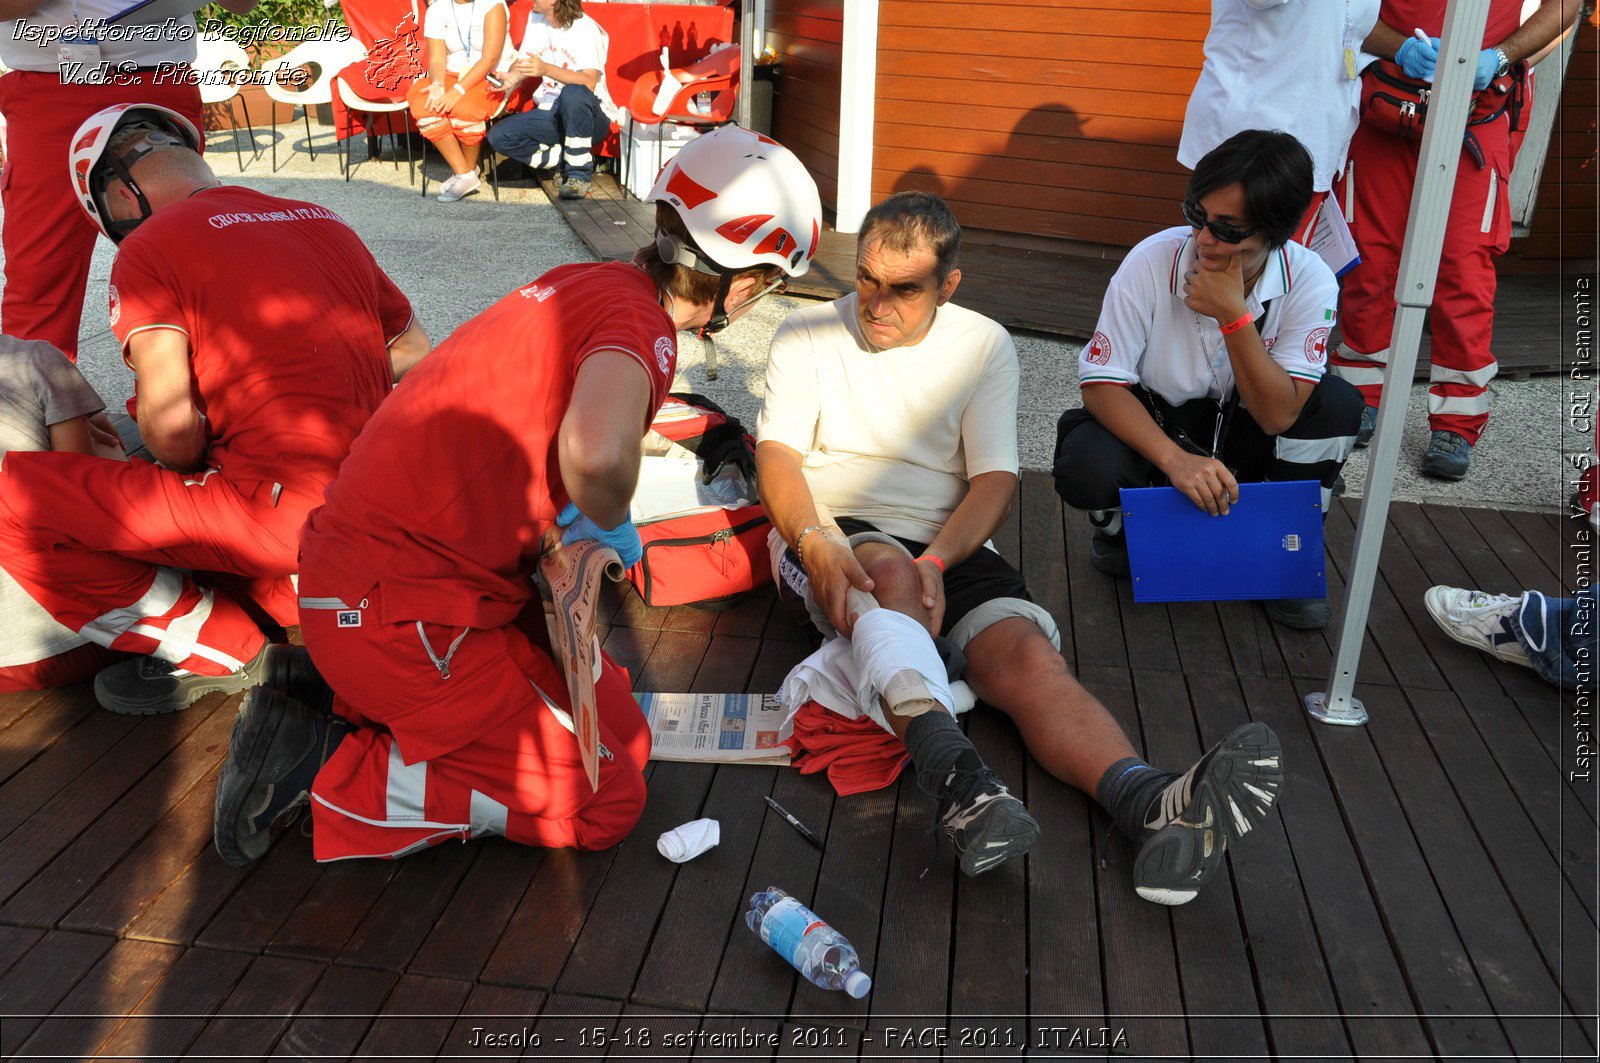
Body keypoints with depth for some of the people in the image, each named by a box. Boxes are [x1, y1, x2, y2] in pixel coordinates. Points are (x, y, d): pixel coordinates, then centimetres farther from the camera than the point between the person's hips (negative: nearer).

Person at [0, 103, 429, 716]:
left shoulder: (149, 249, -4)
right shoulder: (326, 221, 14)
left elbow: (172, 431, -12)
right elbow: (418, 362, 18)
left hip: (283, 514, -8)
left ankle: (218, 650, 4)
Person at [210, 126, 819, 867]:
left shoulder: (583, 282, 9)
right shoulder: (641, 319, -18)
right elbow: (596, 452, -40)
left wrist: (580, 531, 7)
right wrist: (610, 525, -16)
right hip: (395, 609, -9)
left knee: (615, 727, 18)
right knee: (605, 800, 1)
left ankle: (337, 692, 14)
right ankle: (327, 768, -2)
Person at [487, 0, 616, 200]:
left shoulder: (586, 28, -12)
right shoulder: (536, 19, 9)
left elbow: (589, 83, -26)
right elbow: (523, 64, 13)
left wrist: (546, 69, -38)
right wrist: (511, 78, -11)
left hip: (589, 116, -6)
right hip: (550, 113, 6)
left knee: (573, 93, -40)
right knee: (498, 136, -16)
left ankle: (579, 172, -21)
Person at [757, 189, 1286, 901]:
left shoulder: (985, 346, 12)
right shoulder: (808, 336, 9)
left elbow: (995, 481, 3)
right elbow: (777, 455, -2)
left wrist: (937, 561, -17)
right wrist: (814, 544, -24)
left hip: (947, 547, 2)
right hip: (832, 539, -1)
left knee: (1029, 654, -27)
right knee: (891, 570, -38)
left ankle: (1149, 806, -50)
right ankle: (956, 781, -56)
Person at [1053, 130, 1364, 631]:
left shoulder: (1310, 282, -18)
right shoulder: (1151, 261, -22)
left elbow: (1278, 416, -24)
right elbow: (1101, 382, -21)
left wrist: (1234, 316, -35)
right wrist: (1175, 460, -36)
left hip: (1239, 436, 2)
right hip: (1153, 429, -2)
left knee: (1338, 404, -25)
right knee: (1088, 468, -35)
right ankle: (1122, 527, 5)